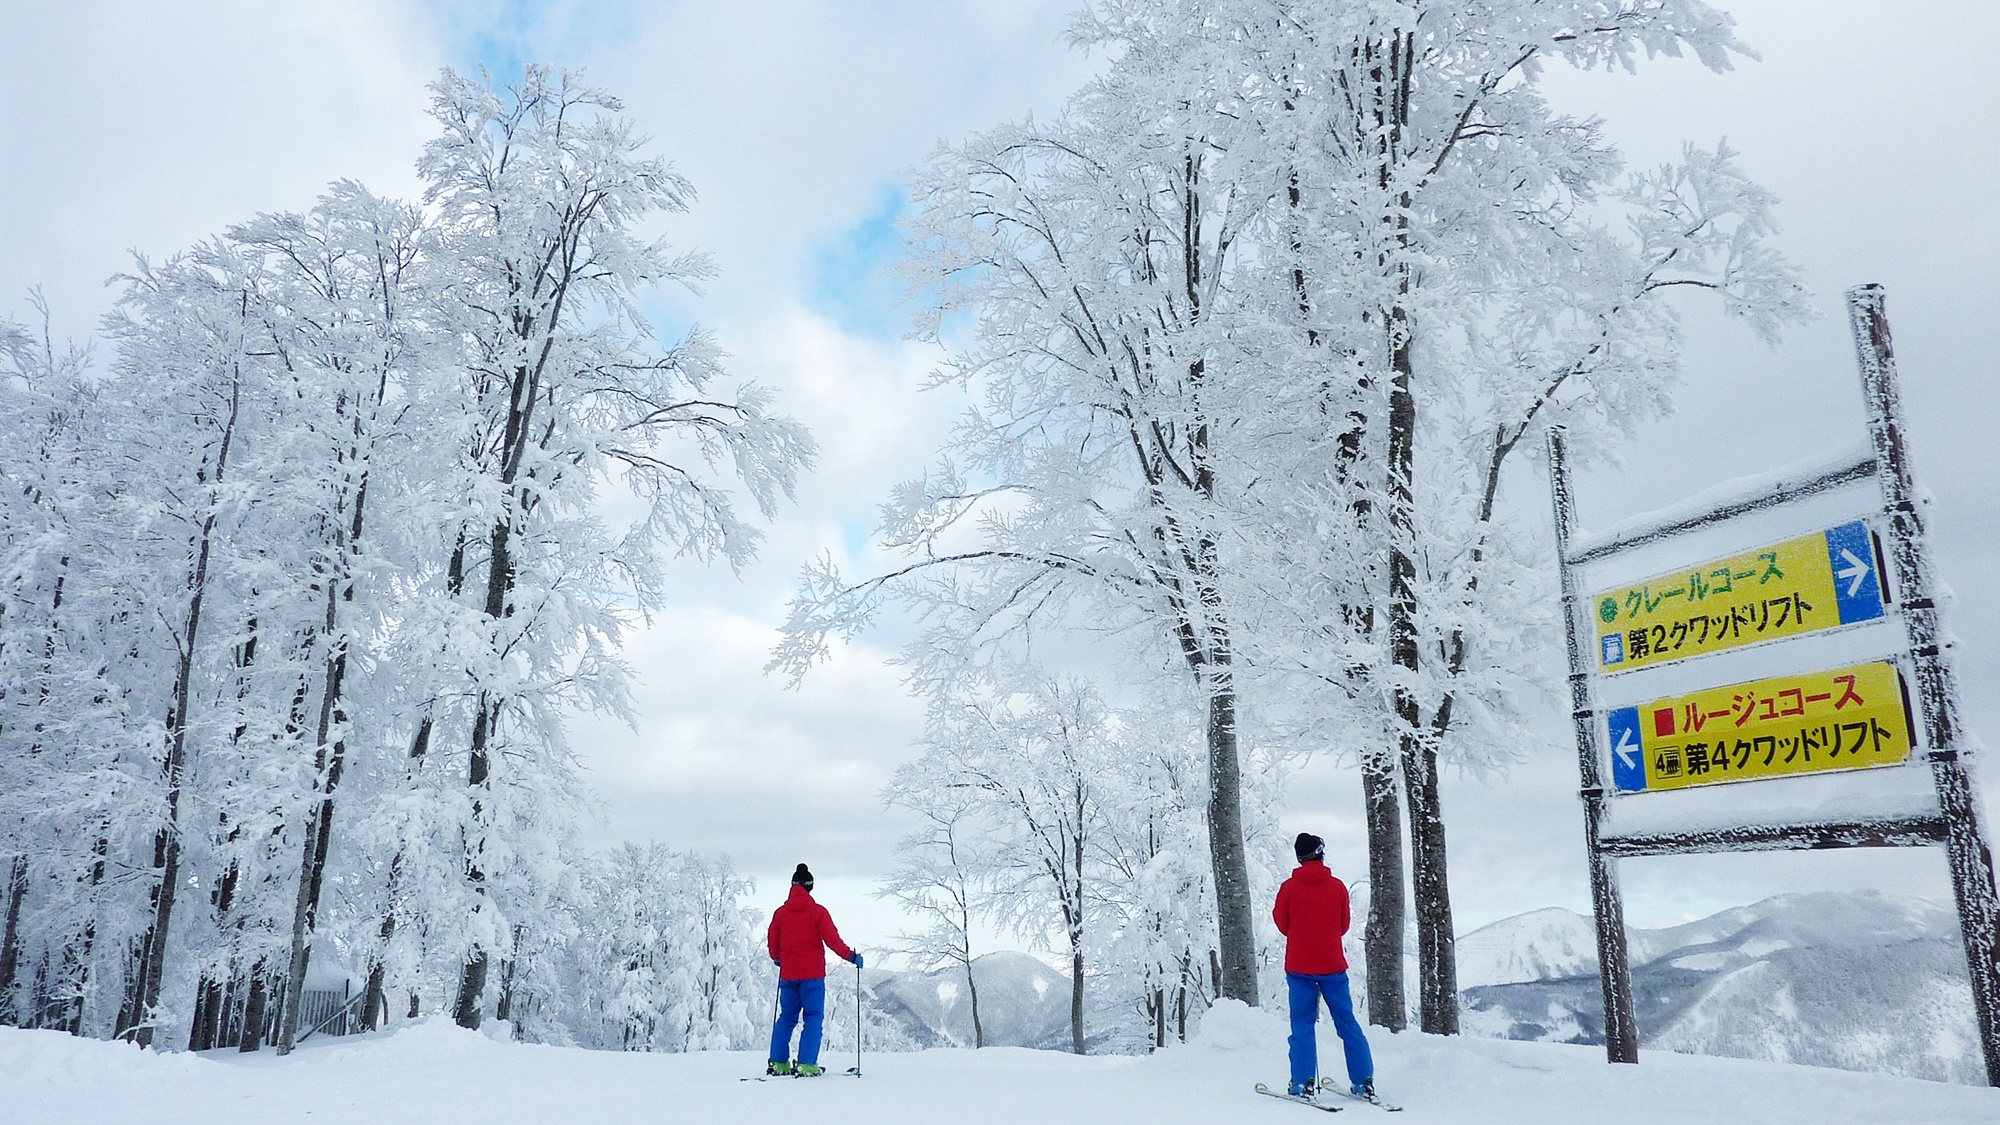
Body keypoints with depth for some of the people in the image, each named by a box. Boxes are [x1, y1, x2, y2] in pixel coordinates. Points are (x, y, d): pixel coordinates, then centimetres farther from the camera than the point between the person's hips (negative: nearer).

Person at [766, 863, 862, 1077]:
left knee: (786, 1018, 14)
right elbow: (832, 940, -10)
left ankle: (778, 1063, 12)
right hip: (812, 975, -4)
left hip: (788, 975, 4)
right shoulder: (818, 912, -7)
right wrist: (851, 956, 2)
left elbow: (772, 943, 13)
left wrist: (777, 959, 33)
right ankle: (806, 1065, -7)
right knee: (813, 1019, 0)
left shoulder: (780, 913, 4)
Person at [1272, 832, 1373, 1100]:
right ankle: (1364, 1082, 7)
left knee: (1302, 1023, 4)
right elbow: (1343, 926, 7)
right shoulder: (1337, 886, -2)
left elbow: (1282, 924, 3)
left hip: (1299, 965, -1)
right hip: (1333, 965, 1)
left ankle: (1303, 1083, -2)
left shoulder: (1289, 887, -6)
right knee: (1346, 1021, 8)